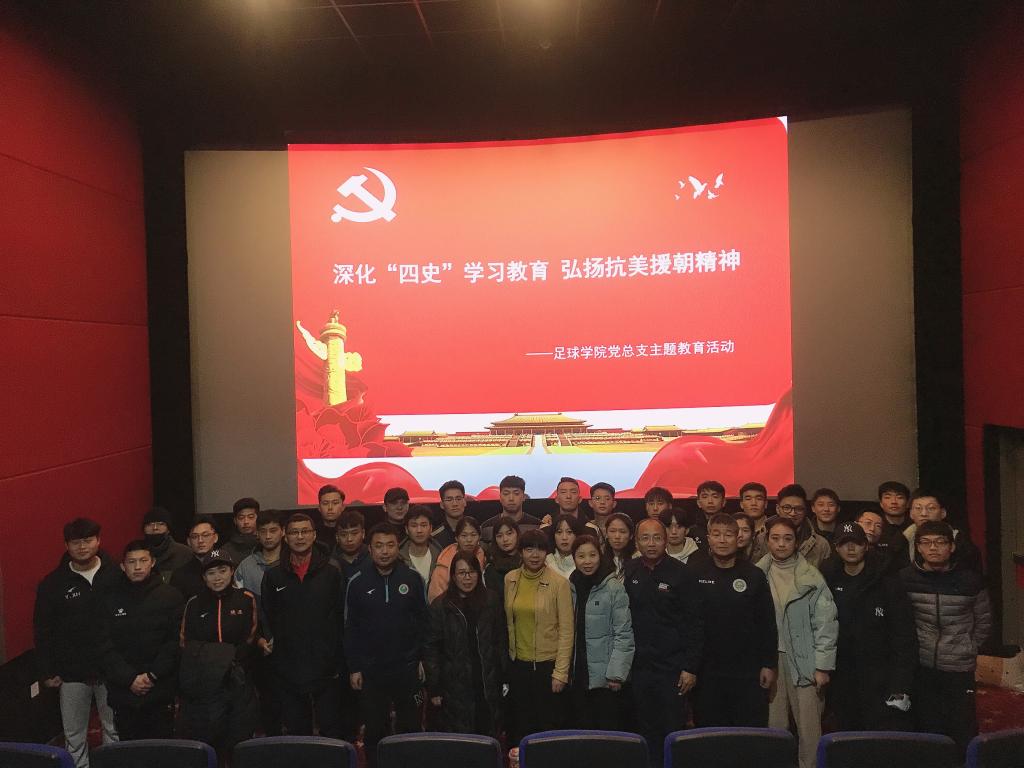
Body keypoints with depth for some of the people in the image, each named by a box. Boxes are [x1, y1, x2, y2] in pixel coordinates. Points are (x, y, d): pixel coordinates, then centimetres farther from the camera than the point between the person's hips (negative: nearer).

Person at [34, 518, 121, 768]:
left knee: (114, 730, 11)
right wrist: (46, 672, 0)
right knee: (74, 736, 11)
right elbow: (42, 631, 2)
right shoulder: (53, 583, -3)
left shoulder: (117, 576, -8)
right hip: (71, 672, 1)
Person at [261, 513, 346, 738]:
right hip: (288, 668, 2)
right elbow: (267, 619, 10)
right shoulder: (273, 576, 5)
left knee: (332, 728, 4)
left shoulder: (332, 572, 0)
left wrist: (339, 661, -5)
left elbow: (342, 617, -2)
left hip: (325, 667, -2)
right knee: (296, 730, 12)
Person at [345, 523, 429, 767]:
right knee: (374, 729, 11)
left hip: (407, 667, 0)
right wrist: (354, 667, -2)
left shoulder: (412, 578, -3)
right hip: (370, 669, 0)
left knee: (409, 727, 11)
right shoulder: (357, 582, -3)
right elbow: (350, 628, 0)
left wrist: (422, 658, -1)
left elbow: (423, 621, 1)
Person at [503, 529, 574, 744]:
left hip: (548, 663, -4)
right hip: (518, 663, 4)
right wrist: (508, 657, 9)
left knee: (548, 725, 7)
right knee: (520, 726, 14)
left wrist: (561, 672, -12)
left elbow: (566, 630, -10)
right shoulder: (510, 579, 1)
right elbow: (508, 620, 10)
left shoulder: (559, 582, -12)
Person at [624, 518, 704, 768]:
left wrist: (691, 667, -9)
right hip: (639, 666, 3)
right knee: (647, 730, 11)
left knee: (673, 728, 3)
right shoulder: (629, 572, 3)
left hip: (672, 667, -3)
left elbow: (695, 623, -6)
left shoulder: (681, 573, -6)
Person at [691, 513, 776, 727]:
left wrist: (769, 664, 1)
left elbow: (768, 624, 5)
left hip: (748, 673, 0)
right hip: (707, 672, 0)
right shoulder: (695, 575, 0)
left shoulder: (754, 575, 2)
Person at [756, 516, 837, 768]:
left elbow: (826, 623, -3)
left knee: (809, 727, -1)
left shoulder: (811, 577, -2)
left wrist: (823, 666, -6)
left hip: (803, 660, -1)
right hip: (768, 657, 2)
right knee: (774, 724, 6)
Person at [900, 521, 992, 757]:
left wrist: (969, 649, 7)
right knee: (927, 729, 8)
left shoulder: (970, 580, -3)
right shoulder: (905, 579, -2)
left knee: (963, 730, 1)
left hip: (959, 668, 0)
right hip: (920, 668, 1)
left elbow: (984, 622, 10)